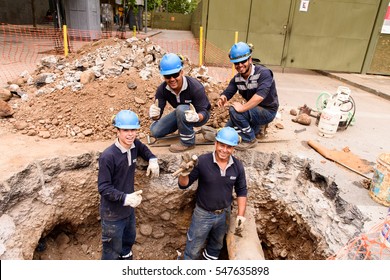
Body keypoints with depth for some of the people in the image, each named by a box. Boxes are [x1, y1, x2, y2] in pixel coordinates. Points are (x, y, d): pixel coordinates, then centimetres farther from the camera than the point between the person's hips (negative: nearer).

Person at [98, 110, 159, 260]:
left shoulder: (134, 145, -7)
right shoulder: (108, 156, -28)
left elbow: (142, 148, 18)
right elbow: (103, 188, -25)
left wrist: (152, 159, 0)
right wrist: (125, 198, -38)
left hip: (129, 209, 7)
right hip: (113, 214, -7)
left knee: (129, 240, 32)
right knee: (112, 251, 13)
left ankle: (125, 256, 61)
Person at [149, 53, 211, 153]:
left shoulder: (195, 87, -31)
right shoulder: (162, 89, -18)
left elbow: (203, 112, -29)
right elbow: (157, 113, -18)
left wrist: (197, 117, -54)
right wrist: (155, 115, -44)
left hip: (199, 115, -5)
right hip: (180, 115, 6)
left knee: (181, 109, -38)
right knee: (155, 131, -6)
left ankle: (188, 142, -17)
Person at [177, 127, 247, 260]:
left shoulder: (238, 166, -13)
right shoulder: (202, 161, -25)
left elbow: (241, 191, 1)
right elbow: (183, 185, -18)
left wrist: (241, 215, -2)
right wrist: (184, 173, -39)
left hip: (224, 214, 4)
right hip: (203, 214, -3)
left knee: (217, 244, 30)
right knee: (193, 250, 16)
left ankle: (210, 256, 59)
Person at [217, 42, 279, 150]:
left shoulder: (263, 73, -24)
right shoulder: (237, 78, -3)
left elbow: (260, 95, -39)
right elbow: (228, 92, -9)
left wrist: (243, 108, -44)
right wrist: (222, 98, -33)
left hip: (268, 111, -8)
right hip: (254, 110, 8)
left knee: (234, 110, -29)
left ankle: (250, 140, -11)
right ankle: (256, 128, 25)